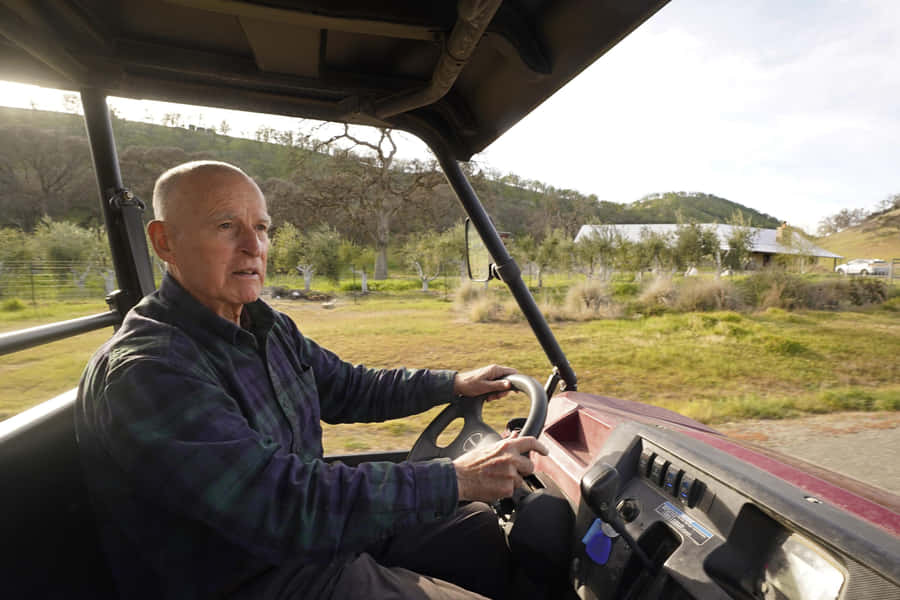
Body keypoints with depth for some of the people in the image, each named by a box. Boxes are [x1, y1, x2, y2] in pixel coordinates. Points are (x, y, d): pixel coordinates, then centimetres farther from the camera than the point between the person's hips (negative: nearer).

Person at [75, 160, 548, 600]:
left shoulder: (269, 329, 2)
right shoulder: (145, 371, -28)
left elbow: (349, 389, 14)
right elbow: (282, 507, -33)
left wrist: (454, 384, 9)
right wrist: (455, 480, -30)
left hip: (318, 532, 8)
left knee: (487, 528, 10)